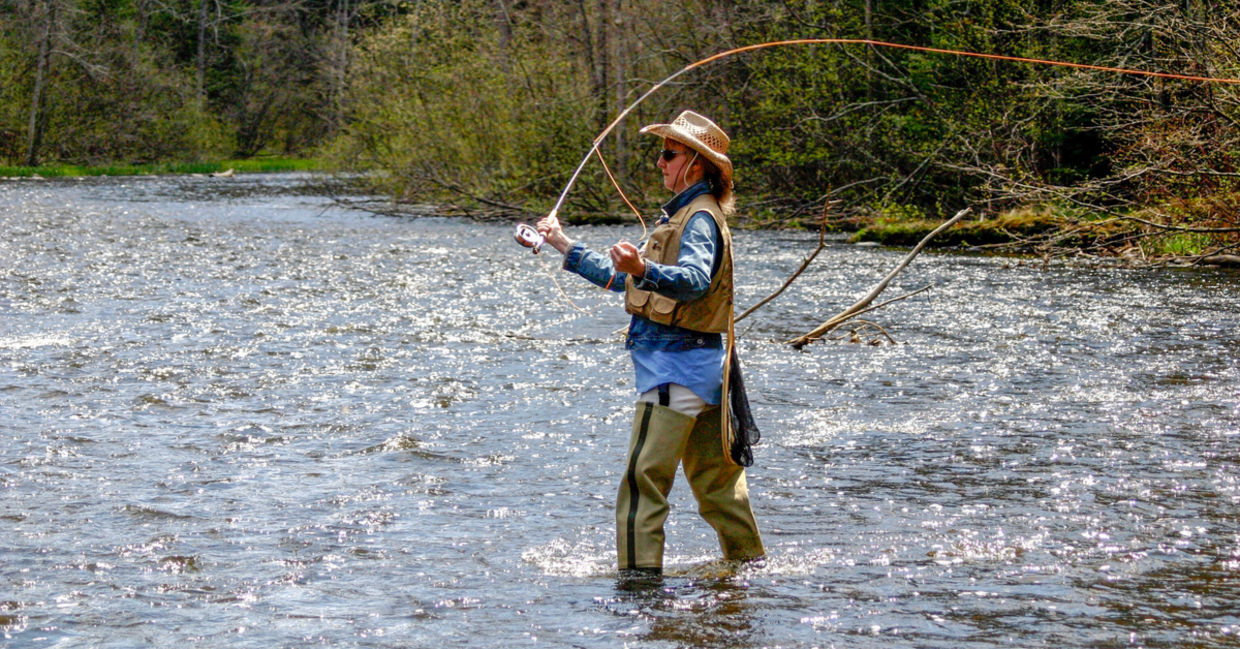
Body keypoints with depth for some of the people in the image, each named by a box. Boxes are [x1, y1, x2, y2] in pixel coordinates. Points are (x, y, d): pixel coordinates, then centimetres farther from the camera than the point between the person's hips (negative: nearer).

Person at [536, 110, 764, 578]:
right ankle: (750, 562, 25)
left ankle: (638, 572, -14)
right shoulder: (685, 214, 21)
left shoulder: (701, 218, -12)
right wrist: (565, 246, 30)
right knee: (715, 481, 17)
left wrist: (643, 269, -52)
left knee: (643, 480, -12)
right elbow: (623, 278, 29)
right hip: (702, 364, 11)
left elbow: (695, 279, -34)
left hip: (675, 364, -11)